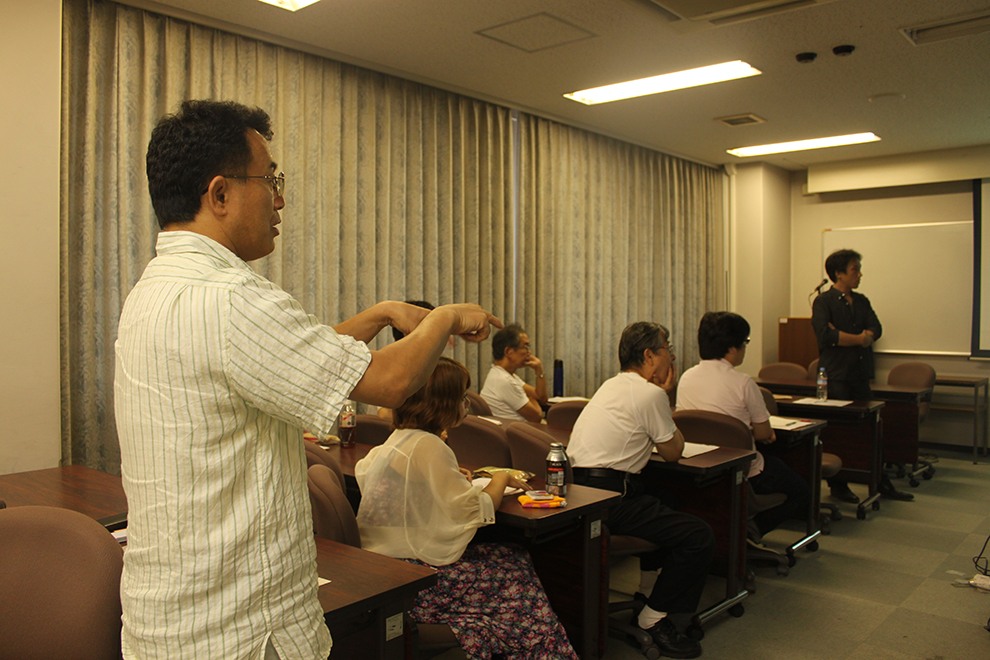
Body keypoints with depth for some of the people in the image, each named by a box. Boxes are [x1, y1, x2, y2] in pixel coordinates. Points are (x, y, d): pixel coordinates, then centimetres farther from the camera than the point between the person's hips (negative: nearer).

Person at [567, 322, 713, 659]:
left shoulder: (612, 385, 18)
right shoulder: (650, 393, -11)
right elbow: (673, 452, 1)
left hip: (578, 488, 11)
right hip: (607, 497, -11)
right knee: (699, 536, -14)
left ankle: (649, 580, 40)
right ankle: (654, 618, -1)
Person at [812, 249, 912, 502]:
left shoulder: (861, 301, 15)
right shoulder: (823, 302, -5)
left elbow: (875, 329, 0)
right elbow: (825, 334, -20)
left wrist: (842, 337, -15)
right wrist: (859, 338, -10)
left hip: (860, 375, 6)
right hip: (836, 376, -6)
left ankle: (882, 483, 21)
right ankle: (837, 486, 12)